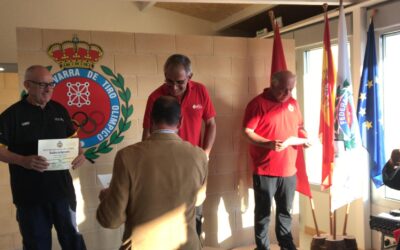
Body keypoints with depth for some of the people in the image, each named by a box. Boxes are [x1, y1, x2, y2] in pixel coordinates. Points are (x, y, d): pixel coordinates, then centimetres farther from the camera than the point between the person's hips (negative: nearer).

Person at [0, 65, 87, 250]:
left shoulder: (59, 110, 7)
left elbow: (72, 138, 16)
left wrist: (80, 153, -4)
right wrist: (23, 160, -26)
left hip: (62, 188, 4)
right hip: (29, 193, -3)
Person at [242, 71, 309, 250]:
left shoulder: (293, 103, 10)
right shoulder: (258, 103, -10)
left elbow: (298, 127, 21)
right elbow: (247, 132, -15)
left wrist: (305, 138, 0)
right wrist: (269, 144, -28)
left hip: (288, 169, 6)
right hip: (264, 170, -6)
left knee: (285, 211, 19)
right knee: (263, 213, 7)